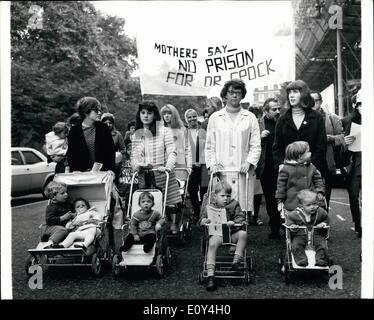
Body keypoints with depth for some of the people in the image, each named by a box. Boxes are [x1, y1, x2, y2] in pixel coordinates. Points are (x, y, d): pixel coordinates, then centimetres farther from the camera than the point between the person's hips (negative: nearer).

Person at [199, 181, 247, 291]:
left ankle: (237, 260, -19)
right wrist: (203, 222, -12)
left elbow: (241, 218, 3)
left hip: (232, 233, 2)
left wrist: (234, 222, -18)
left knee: (243, 233, -28)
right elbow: (201, 222, 13)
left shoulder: (234, 205, 10)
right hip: (216, 233, -2)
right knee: (212, 244, -32)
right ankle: (210, 276, -31)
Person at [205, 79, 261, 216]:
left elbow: (256, 146, 6)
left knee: (244, 206, -2)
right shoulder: (215, 118, 12)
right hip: (221, 171, 0)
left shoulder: (250, 118, 11)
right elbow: (209, 146, 11)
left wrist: (249, 162, -8)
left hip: (243, 171, 0)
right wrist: (212, 164, -2)